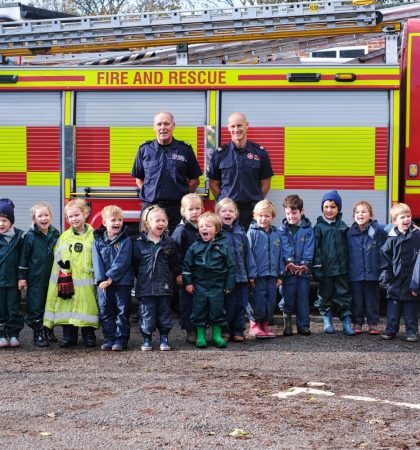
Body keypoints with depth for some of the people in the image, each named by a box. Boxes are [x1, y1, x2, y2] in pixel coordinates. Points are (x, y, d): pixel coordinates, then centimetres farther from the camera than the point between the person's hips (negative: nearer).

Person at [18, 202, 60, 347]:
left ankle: (48, 332, 24)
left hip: (52, 279, 4)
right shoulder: (30, 236, -7)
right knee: (36, 307, -2)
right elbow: (24, 257, -5)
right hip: (35, 279, -4)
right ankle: (38, 334, 4)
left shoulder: (55, 235, 5)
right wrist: (22, 277, -6)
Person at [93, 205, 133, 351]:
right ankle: (109, 338, 15)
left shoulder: (125, 241, -4)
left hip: (122, 281, -3)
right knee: (105, 311, 7)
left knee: (122, 310, 1)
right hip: (103, 283, 3)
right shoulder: (98, 241, 5)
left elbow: (122, 262, -13)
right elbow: (97, 262, -2)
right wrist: (101, 279, -14)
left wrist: (111, 277, -20)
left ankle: (121, 338, 6)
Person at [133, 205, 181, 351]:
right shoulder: (139, 244, -1)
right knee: (147, 313, 1)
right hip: (146, 288, -1)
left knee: (164, 313, 8)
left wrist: (176, 275, 3)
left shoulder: (170, 243, 4)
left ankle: (164, 339, 19)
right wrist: (141, 277, 4)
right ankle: (146, 339, 14)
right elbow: (134, 265, 5)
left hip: (164, 286, 2)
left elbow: (175, 264, 9)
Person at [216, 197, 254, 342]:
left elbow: (247, 253, 12)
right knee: (227, 305, -1)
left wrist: (250, 273, 9)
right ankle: (224, 331, 10)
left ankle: (238, 330, 18)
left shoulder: (240, 232, 10)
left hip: (240, 276, 5)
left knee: (240, 304, 9)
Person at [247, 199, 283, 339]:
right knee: (259, 301, -3)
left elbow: (280, 255, 13)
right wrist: (251, 274, -13)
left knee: (271, 301, 8)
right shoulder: (252, 232, -4)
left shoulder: (276, 233, 9)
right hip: (258, 275, -5)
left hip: (272, 275, 5)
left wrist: (280, 274, 10)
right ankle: (255, 325, 11)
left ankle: (265, 324, 21)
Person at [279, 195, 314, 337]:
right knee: (288, 296, -1)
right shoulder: (283, 230, 5)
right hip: (288, 269, 0)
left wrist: (305, 263, -14)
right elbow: (285, 248, -6)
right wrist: (289, 262, -19)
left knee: (303, 297, 2)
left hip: (303, 269, 0)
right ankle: (287, 319, 19)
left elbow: (309, 248, -3)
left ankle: (303, 325, 8)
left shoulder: (308, 229, 4)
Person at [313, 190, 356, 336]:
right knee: (325, 295, 7)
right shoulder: (319, 227, 0)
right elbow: (316, 248, -4)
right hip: (325, 268, -2)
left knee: (343, 294, 2)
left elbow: (347, 247, 11)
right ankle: (327, 322, 19)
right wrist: (317, 268, -10)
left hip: (341, 268, 2)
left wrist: (348, 265, 7)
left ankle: (347, 324, 4)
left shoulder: (342, 227, 8)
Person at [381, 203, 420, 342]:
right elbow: (385, 256, 4)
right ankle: (391, 330, 15)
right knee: (393, 306, 6)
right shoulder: (392, 239, -2)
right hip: (396, 280, 1)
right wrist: (385, 274, -2)